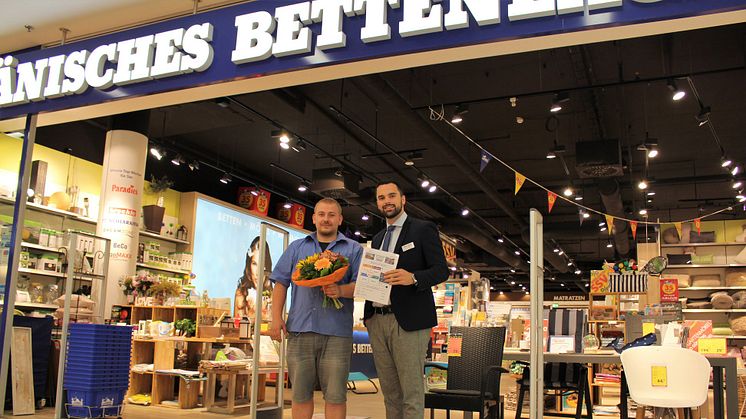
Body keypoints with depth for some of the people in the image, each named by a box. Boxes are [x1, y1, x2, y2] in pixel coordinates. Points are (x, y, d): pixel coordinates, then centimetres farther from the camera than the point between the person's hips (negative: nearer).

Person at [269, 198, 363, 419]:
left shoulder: (353, 249, 11)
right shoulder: (297, 247, 17)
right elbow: (281, 284, 13)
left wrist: (341, 290, -19)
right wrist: (276, 318, 1)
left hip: (336, 331, -2)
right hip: (300, 328, 2)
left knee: (335, 396, 0)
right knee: (300, 394, 7)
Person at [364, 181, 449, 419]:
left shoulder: (423, 229, 1)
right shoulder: (378, 238, 21)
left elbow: (441, 270, -7)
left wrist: (413, 278, -25)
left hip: (408, 321, -6)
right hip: (377, 321, 6)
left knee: (412, 393, -5)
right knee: (390, 393, 10)